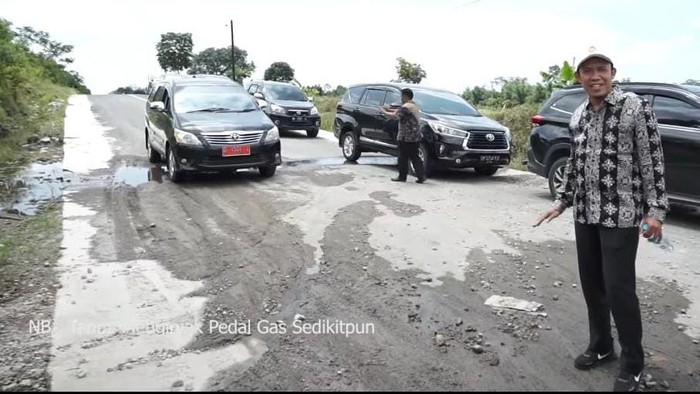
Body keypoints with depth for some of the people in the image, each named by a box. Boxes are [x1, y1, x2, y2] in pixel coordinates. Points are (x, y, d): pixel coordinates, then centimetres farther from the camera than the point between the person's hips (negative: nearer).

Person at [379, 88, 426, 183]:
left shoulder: (406, 107, -16)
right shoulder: (414, 105, 16)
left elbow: (394, 116, -17)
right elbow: (400, 111, 22)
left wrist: (383, 111, -3)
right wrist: (389, 109, 18)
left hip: (406, 137, -9)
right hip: (415, 137, 9)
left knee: (403, 158, 2)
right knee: (415, 157, 11)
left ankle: (402, 176, 9)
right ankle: (421, 175, 5)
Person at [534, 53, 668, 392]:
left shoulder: (635, 107, -7)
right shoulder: (577, 117, 10)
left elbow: (652, 161, -8)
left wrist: (655, 210, -13)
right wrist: (562, 201, 15)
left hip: (622, 214, -6)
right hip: (585, 214, 6)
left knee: (619, 288, -5)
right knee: (591, 284, 13)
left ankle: (632, 364, 13)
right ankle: (600, 346, 31)